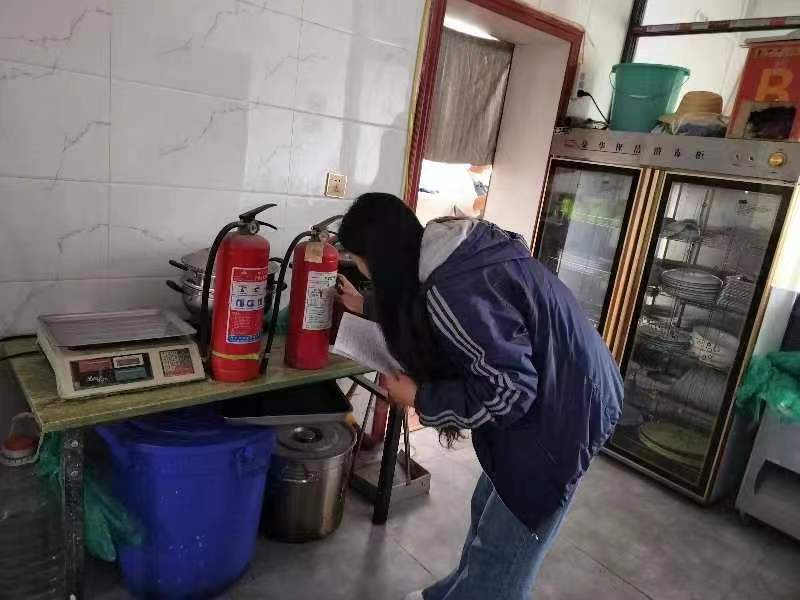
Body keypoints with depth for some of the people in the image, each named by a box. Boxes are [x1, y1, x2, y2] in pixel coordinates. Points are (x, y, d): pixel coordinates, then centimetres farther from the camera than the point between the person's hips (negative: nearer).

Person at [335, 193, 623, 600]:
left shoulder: (454, 289, -30)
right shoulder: (457, 253, 1)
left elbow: (510, 390, -26)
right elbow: (415, 316, 20)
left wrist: (420, 398, -16)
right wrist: (366, 306, 27)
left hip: (562, 412, -10)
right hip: (556, 394, 10)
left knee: (501, 547, 7)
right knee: (489, 508, 25)